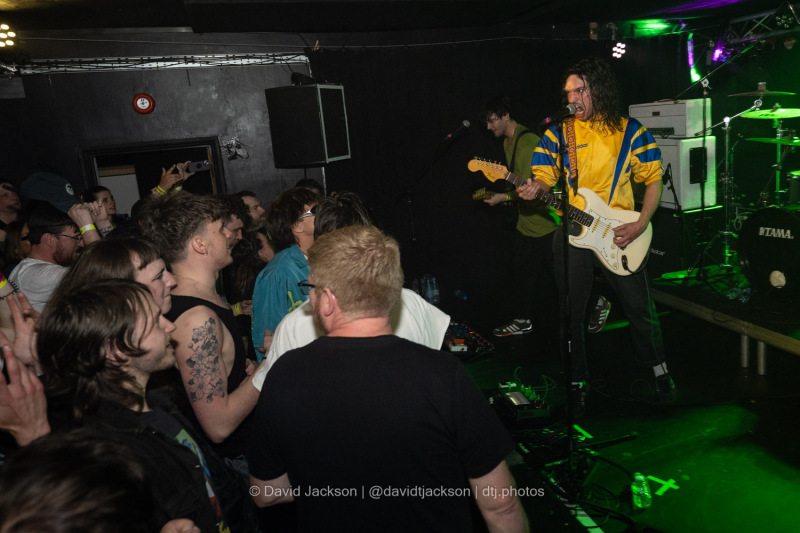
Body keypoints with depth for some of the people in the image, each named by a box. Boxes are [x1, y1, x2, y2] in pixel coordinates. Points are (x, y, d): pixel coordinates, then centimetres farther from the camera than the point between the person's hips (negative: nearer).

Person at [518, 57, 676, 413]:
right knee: (571, 314, 6)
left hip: (620, 235, -1)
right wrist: (535, 190, -23)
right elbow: (545, 179, 2)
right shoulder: (557, 134, 3)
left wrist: (640, 224, -9)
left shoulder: (630, 132, 0)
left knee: (640, 308, 9)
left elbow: (653, 181, 3)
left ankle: (657, 368, 34)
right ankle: (578, 381, 24)